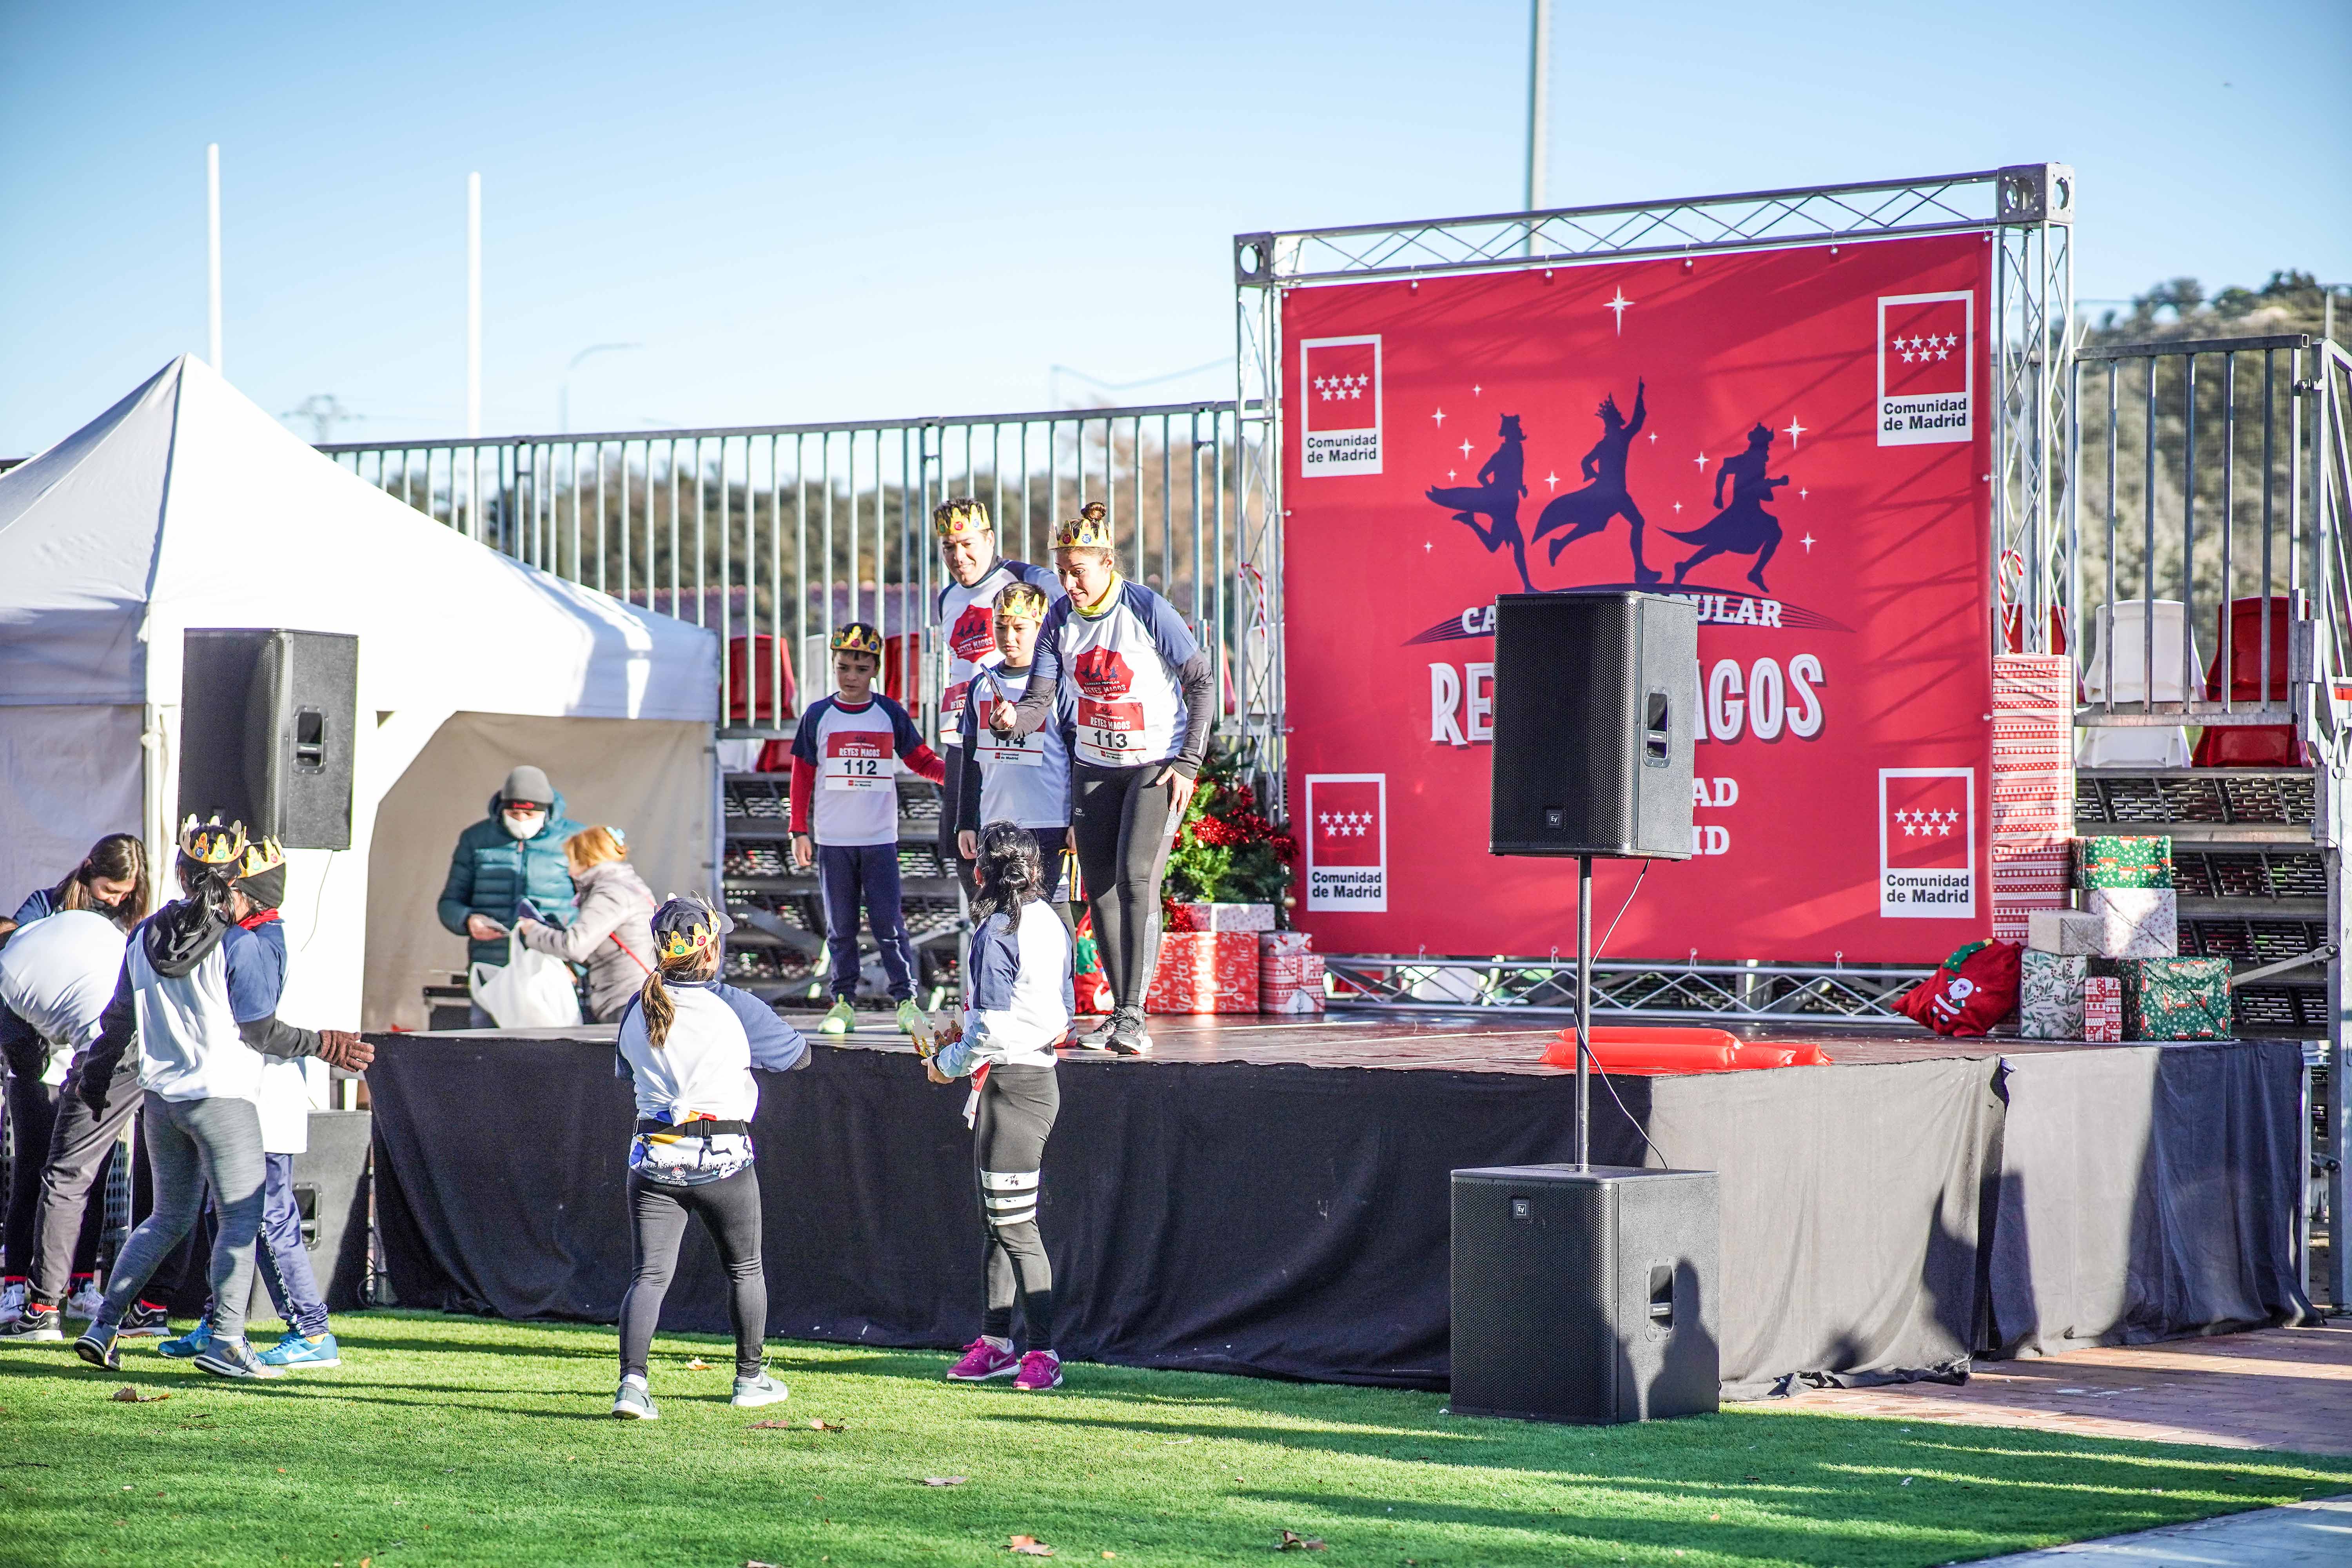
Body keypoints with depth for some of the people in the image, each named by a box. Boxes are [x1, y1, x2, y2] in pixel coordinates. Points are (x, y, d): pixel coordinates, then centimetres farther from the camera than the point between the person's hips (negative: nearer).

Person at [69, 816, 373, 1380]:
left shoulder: (145, 937, 5)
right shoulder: (240, 945, -12)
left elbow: (121, 1017, 13)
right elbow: (260, 1031, -11)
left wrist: (95, 1070, 28)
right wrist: (324, 1045, 0)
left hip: (161, 1098, 6)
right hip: (221, 1097, -6)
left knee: (169, 1217, 18)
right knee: (242, 1217, -1)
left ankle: (103, 1326, 13)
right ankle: (225, 1339, -10)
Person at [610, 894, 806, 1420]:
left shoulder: (637, 1009, 3)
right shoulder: (736, 1008, -10)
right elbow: (800, 1055, 3)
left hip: (653, 1158, 3)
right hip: (723, 1159, -3)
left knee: (648, 1275, 1)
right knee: (745, 1268, 18)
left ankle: (632, 1380, -19)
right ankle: (750, 1377, 29)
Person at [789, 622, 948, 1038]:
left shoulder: (890, 714, 4)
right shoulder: (818, 716, 4)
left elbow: (921, 760, 8)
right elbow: (802, 777, 6)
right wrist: (800, 831, 2)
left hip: (880, 839, -1)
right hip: (832, 841, 1)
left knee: (889, 923, -5)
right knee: (840, 927, 5)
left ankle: (906, 999, 0)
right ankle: (844, 1003, 11)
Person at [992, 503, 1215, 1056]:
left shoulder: (1148, 610, -15)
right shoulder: (1060, 620, -1)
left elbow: (1201, 683, -9)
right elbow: (1040, 700, -3)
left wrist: (1188, 763, -13)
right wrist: (1013, 720, -27)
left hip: (1158, 765, -5)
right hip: (1094, 768, 6)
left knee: (1136, 878, -18)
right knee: (1100, 890, 3)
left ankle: (1134, 1015, -18)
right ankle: (1120, 1012, 14)